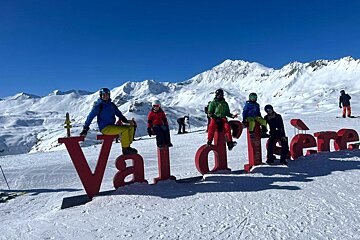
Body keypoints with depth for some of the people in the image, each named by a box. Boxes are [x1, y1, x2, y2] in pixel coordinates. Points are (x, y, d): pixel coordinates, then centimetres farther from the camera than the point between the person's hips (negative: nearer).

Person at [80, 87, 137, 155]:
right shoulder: (98, 105, -6)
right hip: (105, 128, -8)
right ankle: (125, 149, -17)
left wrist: (126, 121, 4)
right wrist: (85, 128, -5)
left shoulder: (111, 104, 13)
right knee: (125, 129, -26)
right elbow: (90, 116, -4)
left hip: (112, 126, 8)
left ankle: (127, 146, 0)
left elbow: (119, 114, 18)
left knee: (131, 127, -2)